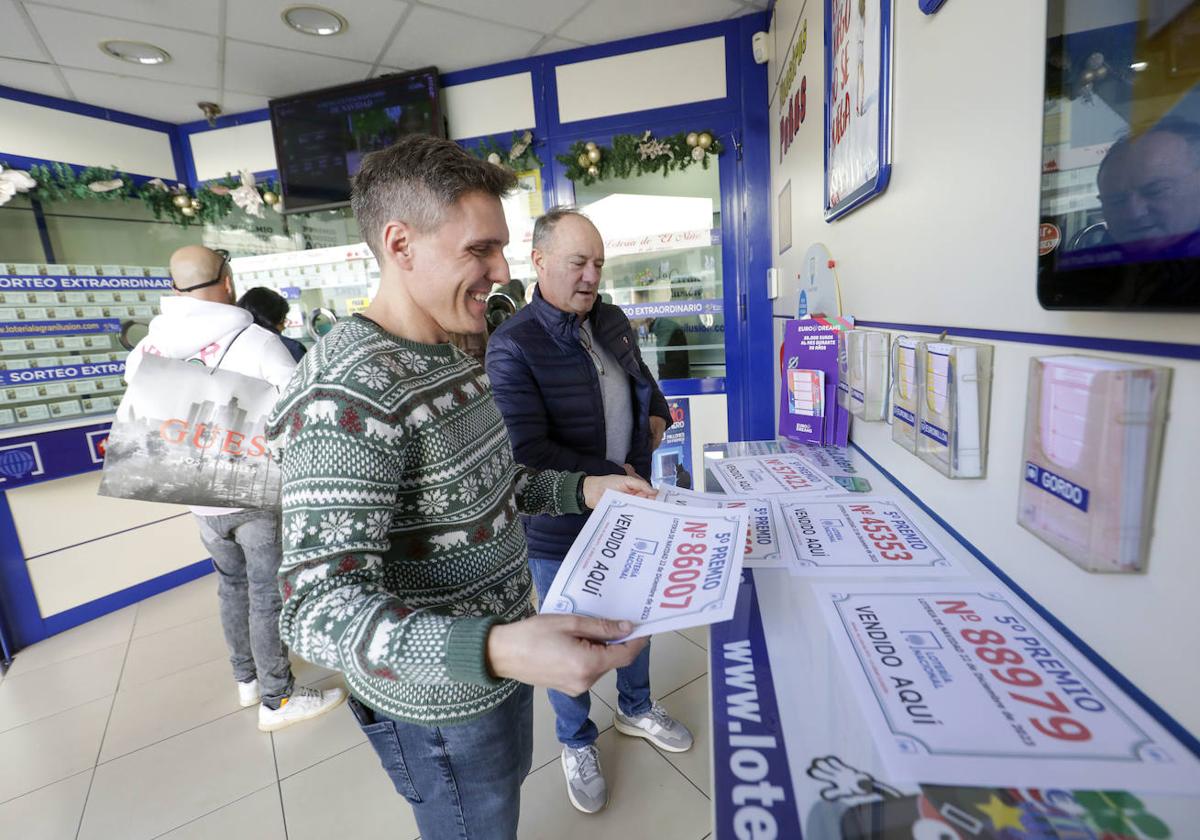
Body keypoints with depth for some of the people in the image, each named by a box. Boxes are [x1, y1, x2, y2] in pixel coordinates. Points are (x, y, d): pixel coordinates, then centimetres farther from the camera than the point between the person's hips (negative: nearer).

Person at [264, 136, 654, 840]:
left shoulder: (452, 356, 1)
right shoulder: (350, 392, -29)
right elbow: (320, 608, -31)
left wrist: (582, 490, -3)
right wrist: (495, 649, -45)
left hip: (503, 660, 8)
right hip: (442, 705, -8)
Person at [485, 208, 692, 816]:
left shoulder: (612, 321, 1)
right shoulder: (513, 346, -22)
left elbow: (641, 375, 20)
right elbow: (528, 452, -26)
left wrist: (656, 411, 0)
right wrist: (610, 476, -20)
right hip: (562, 529, -6)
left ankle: (636, 709, 55)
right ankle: (577, 743, 46)